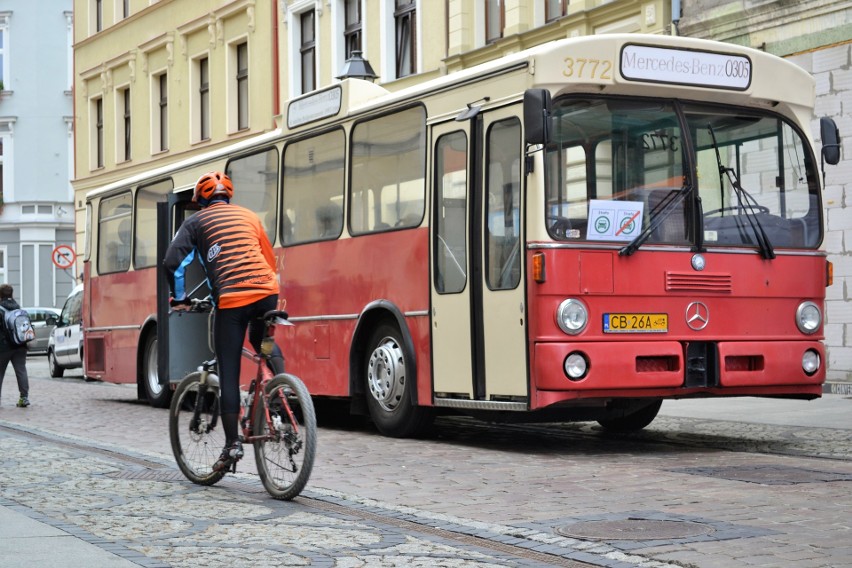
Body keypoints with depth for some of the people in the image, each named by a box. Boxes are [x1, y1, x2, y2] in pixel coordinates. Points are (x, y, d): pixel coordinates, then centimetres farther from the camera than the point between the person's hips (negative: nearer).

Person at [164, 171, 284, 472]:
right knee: (262, 340, 33)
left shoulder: (196, 222, 12)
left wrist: (179, 298, 15)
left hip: (230, 301, -3)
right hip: (266, 293, 4)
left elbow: (172, 263, 1)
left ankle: (232, 444, 2)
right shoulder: (247, 215, 23)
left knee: (229, 374, 3)